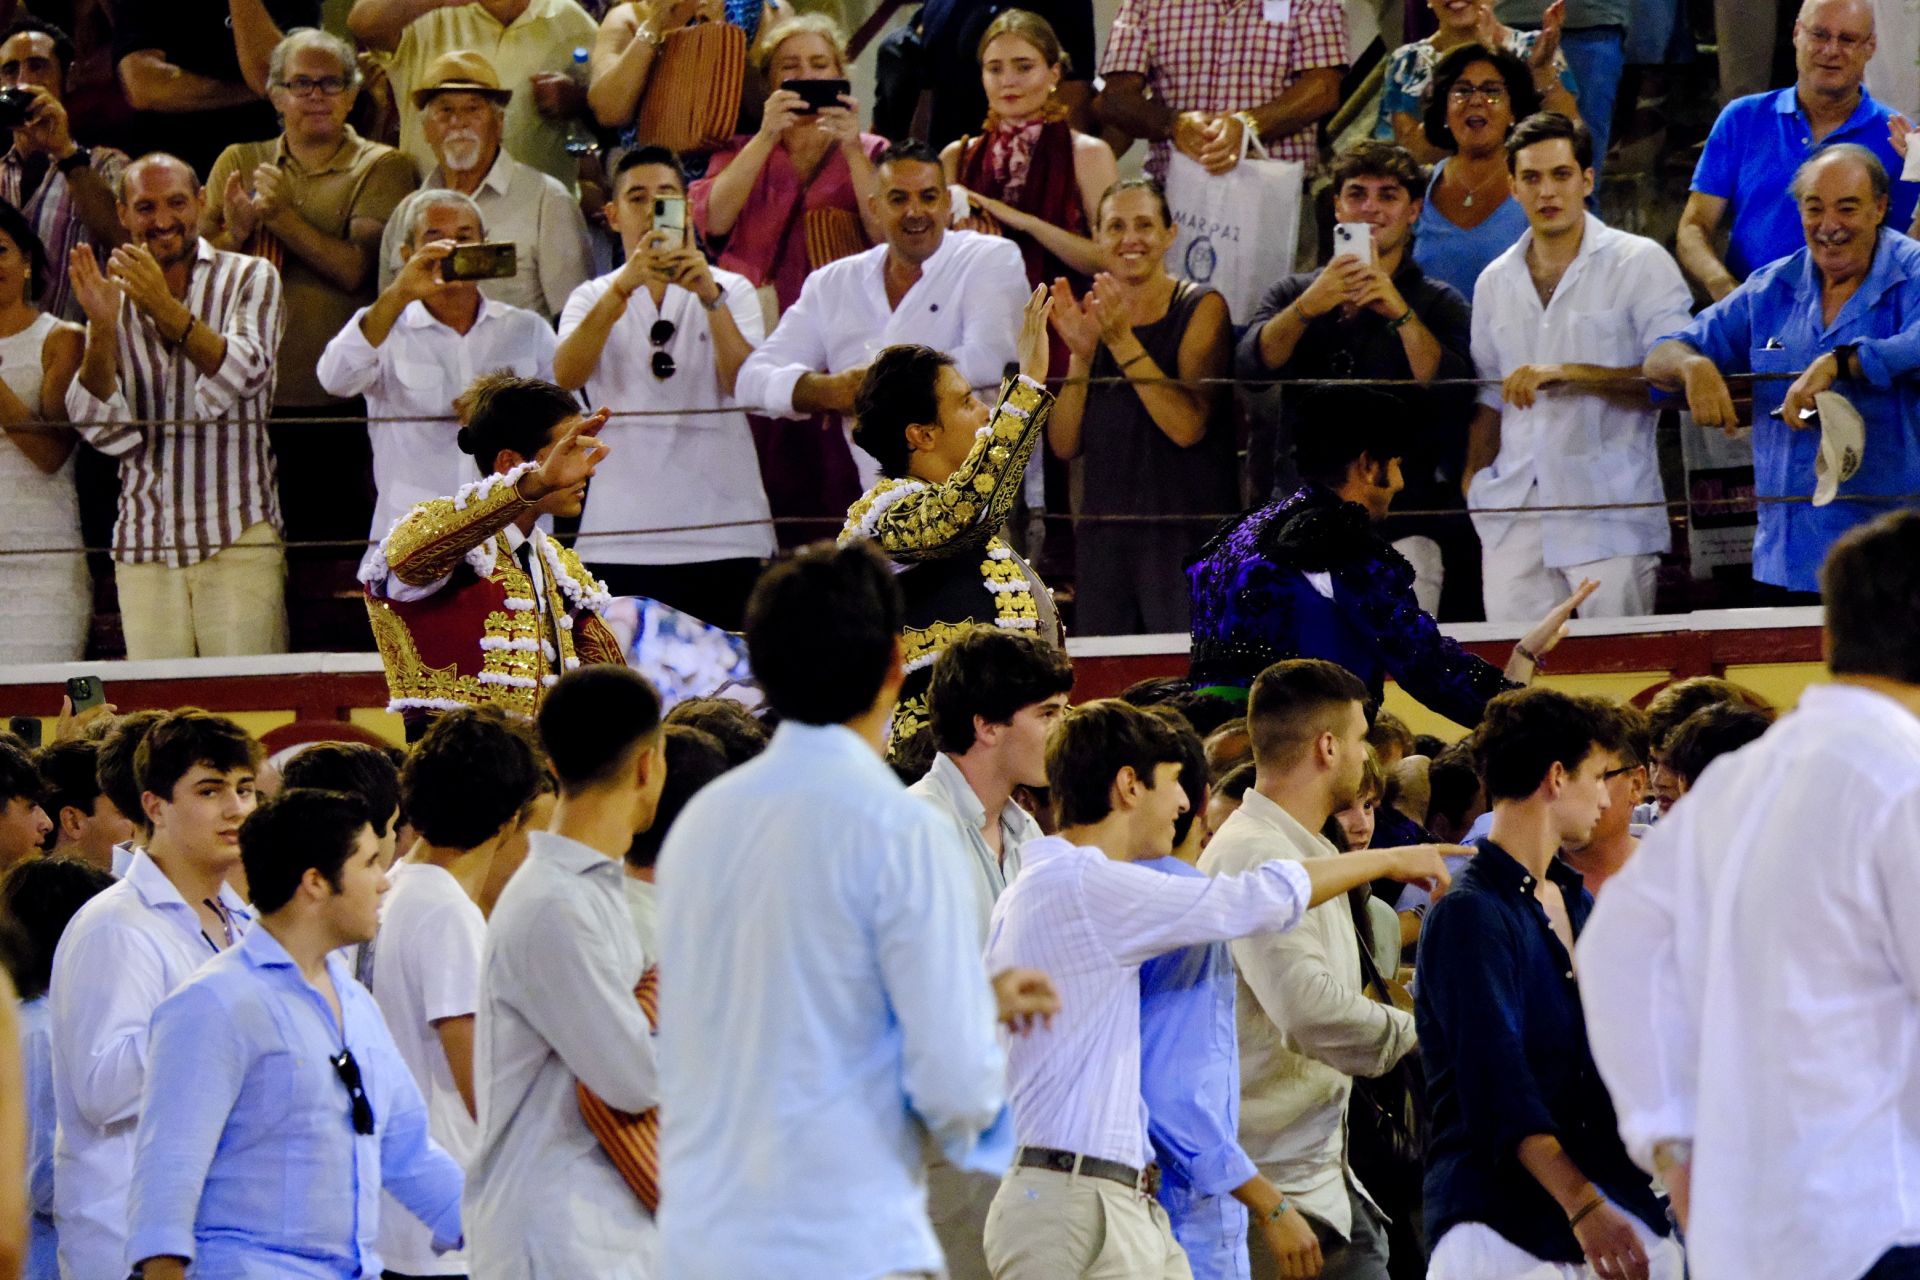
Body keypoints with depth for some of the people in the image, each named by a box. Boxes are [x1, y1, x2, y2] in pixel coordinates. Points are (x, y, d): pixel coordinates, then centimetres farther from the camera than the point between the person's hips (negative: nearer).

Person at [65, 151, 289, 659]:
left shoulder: (249, 278, 6)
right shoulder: (116, 298, 13)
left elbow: (246, 373, -14)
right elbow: (105, 430, 2)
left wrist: (166, 310, -27)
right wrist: (102, 328, -13)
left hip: (238, 540, -2)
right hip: (143, 548, 3)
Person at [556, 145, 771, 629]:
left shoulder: (732, 291, 10)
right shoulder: (592, 298, 11)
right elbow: (566, 376, -11)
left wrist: (711, 297, -23)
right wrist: (624, 287, -23)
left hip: (724, 534, 0)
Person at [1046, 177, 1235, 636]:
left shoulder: (1201, 308, -2)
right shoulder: (1092, 317, 12)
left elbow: (1188, 426, -16)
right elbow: (1065, 444, 5)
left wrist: (1122, 341, -17)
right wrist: (1081, 354, -8)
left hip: (1186, 534, -5)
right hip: (1103, 539, 5)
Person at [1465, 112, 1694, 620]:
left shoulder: (1640, 263, 1)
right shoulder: (1496, 282, 17)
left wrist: (1567, 374, -17)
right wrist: (1473, 484, 10)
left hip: (1610, 513, -4)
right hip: (1515, 517, 4)